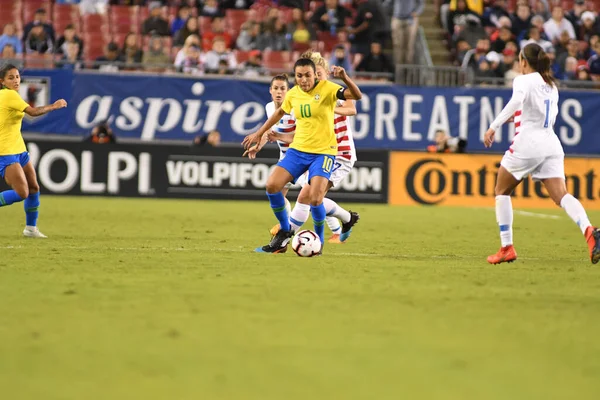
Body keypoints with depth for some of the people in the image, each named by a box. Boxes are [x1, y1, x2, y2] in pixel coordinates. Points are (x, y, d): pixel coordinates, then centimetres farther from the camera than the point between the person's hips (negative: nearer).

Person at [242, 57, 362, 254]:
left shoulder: (327, 89, -12)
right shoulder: (293, 94, 3)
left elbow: (356, 95, -25)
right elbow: (279, 113, 24)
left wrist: (345, 78, -43)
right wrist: (259, 134, 28)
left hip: (323, 152, -5)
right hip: (298, 149, 5)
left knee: (315, 198, -20)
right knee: (272, 186, -12)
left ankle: (318, 239, 8)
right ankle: (285, 231, 10)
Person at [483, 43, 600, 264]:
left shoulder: (524, 80, -3)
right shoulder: (551, 85, 19)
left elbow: (516, 102, -24)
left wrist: (494, 126, -28)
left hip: (528, 142, -6)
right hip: (551, 143, 6)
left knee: (502, 191, 14)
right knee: (561, 195, -7)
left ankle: (507, 247, 9)